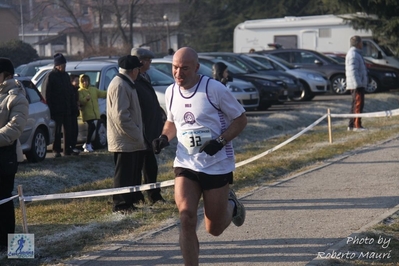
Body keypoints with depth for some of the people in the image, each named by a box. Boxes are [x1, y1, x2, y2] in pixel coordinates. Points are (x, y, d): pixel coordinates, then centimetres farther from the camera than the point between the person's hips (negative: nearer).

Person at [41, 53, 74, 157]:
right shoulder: (50, 76, -7)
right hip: (56, 110, -6)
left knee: (68, 131, 7)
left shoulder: (66, 75, 14)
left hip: (67, 109, 6)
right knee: (57, 131, -2)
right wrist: (49, 108, -15)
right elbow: (46, 95, -10)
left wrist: (71, 106, 14)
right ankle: (56, 150, 4)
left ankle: (68, 150, 13)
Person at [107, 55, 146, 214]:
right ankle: (120, 205, 2)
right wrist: (137, 135, -19)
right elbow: (121, 116, -24)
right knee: (124, 175, -4)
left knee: (132, 174, 14)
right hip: (124, 140, -10)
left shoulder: (126, 84, 17)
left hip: (130, 140, 10)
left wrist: (138, 135, 19)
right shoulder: (120, 86, -18)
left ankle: (128, 203, 21)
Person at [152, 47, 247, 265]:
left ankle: (231, 206, 41)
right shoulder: (171, 92, 3)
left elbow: (240, 119, -6)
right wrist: (164, 137, 0)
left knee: (214, 229, 6)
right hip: (186, 165, 3)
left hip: (217, 166, -3)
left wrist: (220, 141, -20)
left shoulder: (214, 89, -13)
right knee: (186, 218, -17)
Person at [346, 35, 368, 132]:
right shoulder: (353, 55, -15)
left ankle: (351, 125, 17)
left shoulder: (355, 53, 19)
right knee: (358, 104, -10)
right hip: (357, 85, -11)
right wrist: (358, 84, -26)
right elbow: (353, 70, -23)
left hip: (357, 85, 11)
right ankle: (357, 125, -10)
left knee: (355, 104, 14)